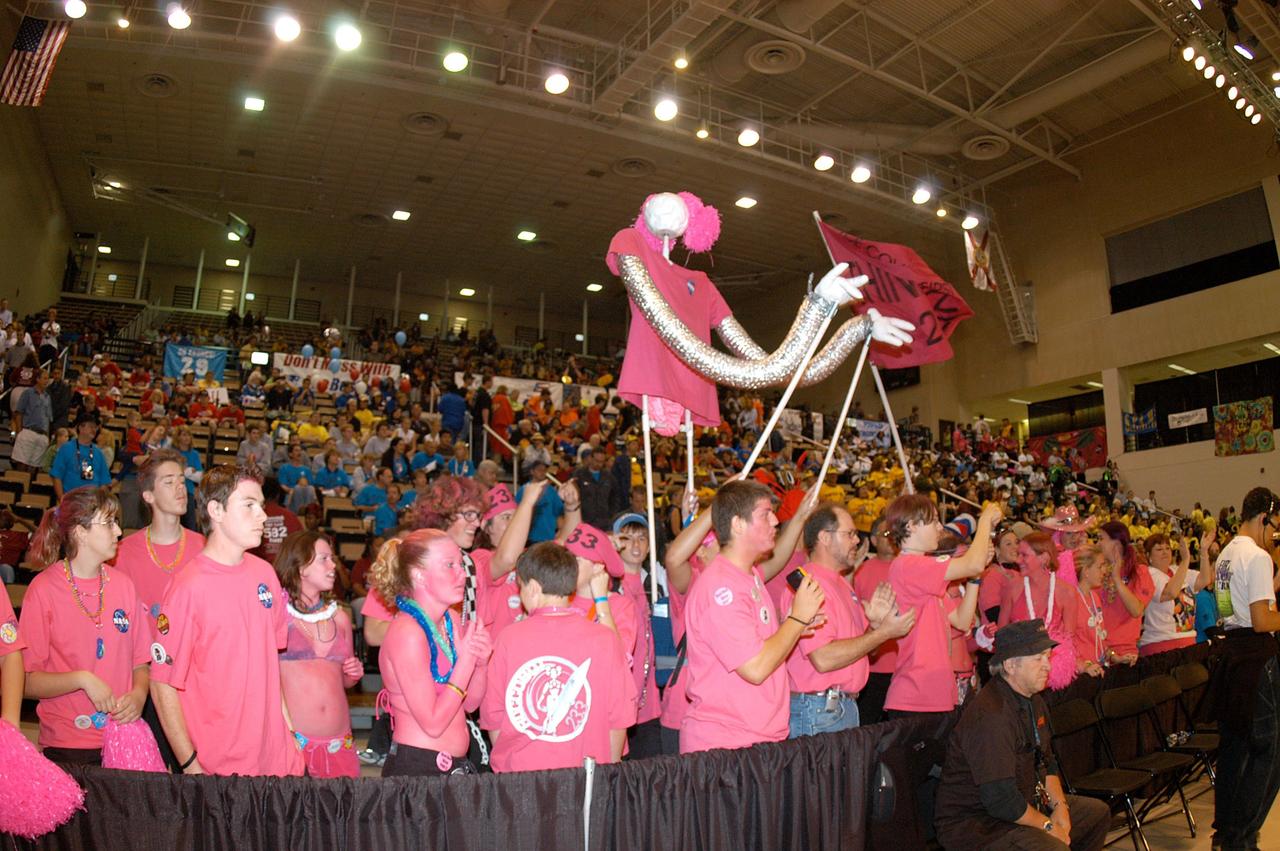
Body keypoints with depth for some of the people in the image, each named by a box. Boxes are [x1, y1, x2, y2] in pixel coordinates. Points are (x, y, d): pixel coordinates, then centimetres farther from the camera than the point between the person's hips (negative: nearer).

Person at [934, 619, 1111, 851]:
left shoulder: (1033, 701, 7)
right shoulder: (990, 716, -29)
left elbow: (1047, 762, 16)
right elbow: (1000, 800, -29)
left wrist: (1060, 806, -1)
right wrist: (1048, 826, -14)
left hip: (1024, 803, 10)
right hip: (976, 823, -10)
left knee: (1098, 812, 19)